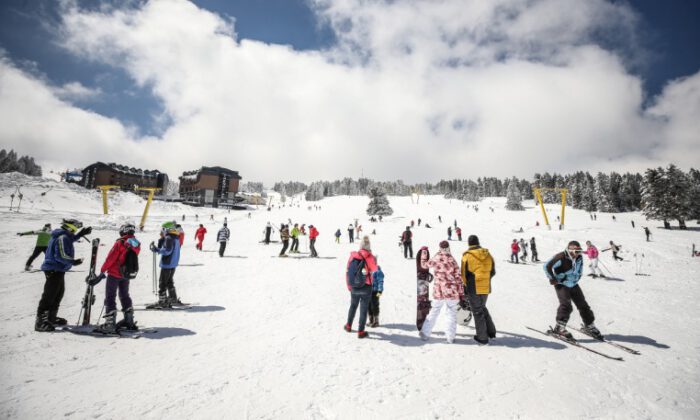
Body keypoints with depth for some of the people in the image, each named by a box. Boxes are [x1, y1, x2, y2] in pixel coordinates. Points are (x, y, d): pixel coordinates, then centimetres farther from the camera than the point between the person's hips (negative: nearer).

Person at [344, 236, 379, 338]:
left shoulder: (353, 256, -4)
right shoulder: (369, 257, -15)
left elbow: (347, 271, 1)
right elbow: (374, 270, -14)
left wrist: (349, 286, 11)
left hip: (354, 287, 4)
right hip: (366, 287, -3)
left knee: (353, 306, 23)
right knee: (363, 309, 7)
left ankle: (348, 326, 36)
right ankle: (361, 332, 13)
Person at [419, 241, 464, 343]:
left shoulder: (435, 259, -5)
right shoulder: (452, 260, -7)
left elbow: (424, 265, 13)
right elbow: (458, 277, -4)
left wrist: (424, 253, 25)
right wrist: (461, 293, 3)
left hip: (438, 291, 1)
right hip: (452, 292, -1)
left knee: (433, 312, 13)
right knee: (452, 313, 13)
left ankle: (425, 334, 18)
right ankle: (450, 337, 13)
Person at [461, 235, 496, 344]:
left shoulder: (467, 255, -10)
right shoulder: (488, 255, 4)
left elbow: (463, 274, -8)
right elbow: (492, 272, 11)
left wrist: (464, 289, 3)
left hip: (473, 289, -5)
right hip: (486, 288, 5)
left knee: (477, 312, 4)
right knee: (483, 308, 24)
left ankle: (482, 337, 10)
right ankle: (491, 331, 26)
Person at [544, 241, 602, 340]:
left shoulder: (579, 258, -2)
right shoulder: (561, 257, -24)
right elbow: (547, 266, -21)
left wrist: (577, 277, 14)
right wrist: (552, 279, -14)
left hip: (573, 284, 7)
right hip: (561, 285, -6)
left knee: (583, 304, 10)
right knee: (566, 305, -20)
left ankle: (589, 325, 29)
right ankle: (560, 327, -11)